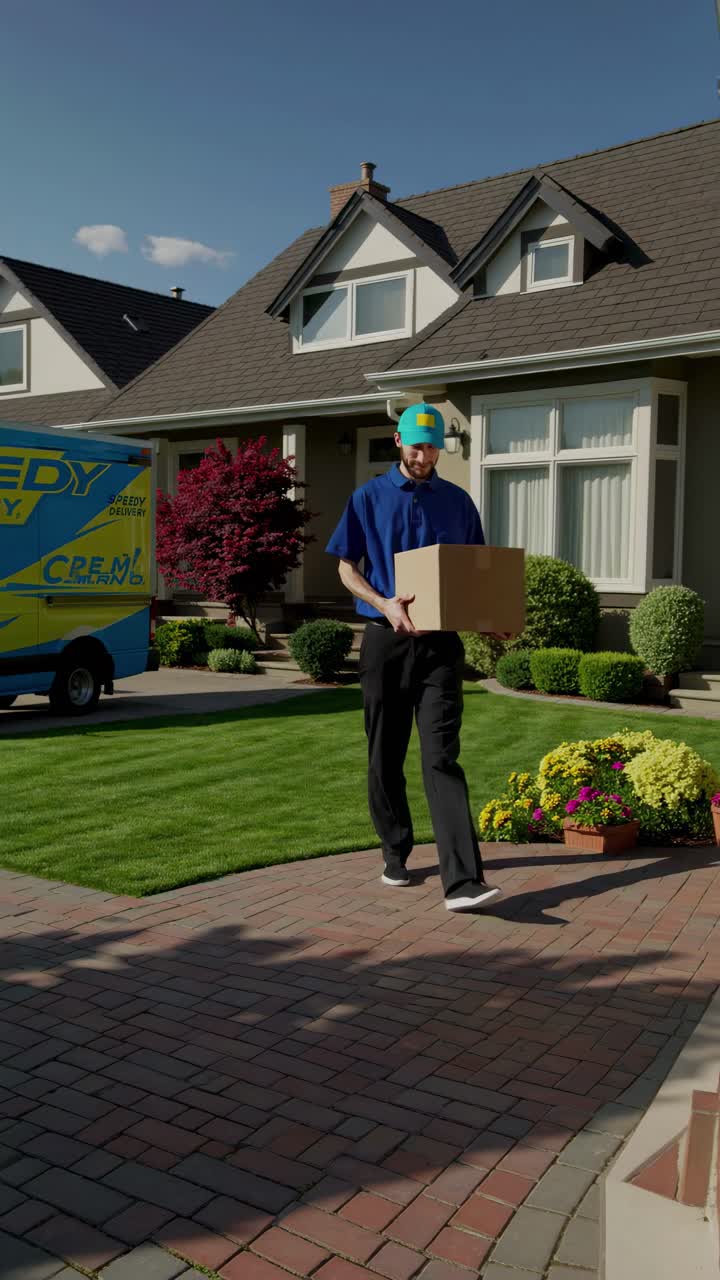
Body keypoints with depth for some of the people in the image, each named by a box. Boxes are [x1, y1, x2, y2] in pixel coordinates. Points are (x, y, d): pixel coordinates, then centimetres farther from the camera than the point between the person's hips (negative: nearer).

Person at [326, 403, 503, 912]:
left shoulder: (458, 502, 11)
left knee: (442, 758, -10)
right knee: (385, 757, 9)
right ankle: (396, 854, 27)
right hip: (386, 641, 1)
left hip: (440, 644, 0)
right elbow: (347, 567, 4)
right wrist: (385, 604, -14)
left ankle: (462, 880, -17)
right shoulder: (369, 498, 6)